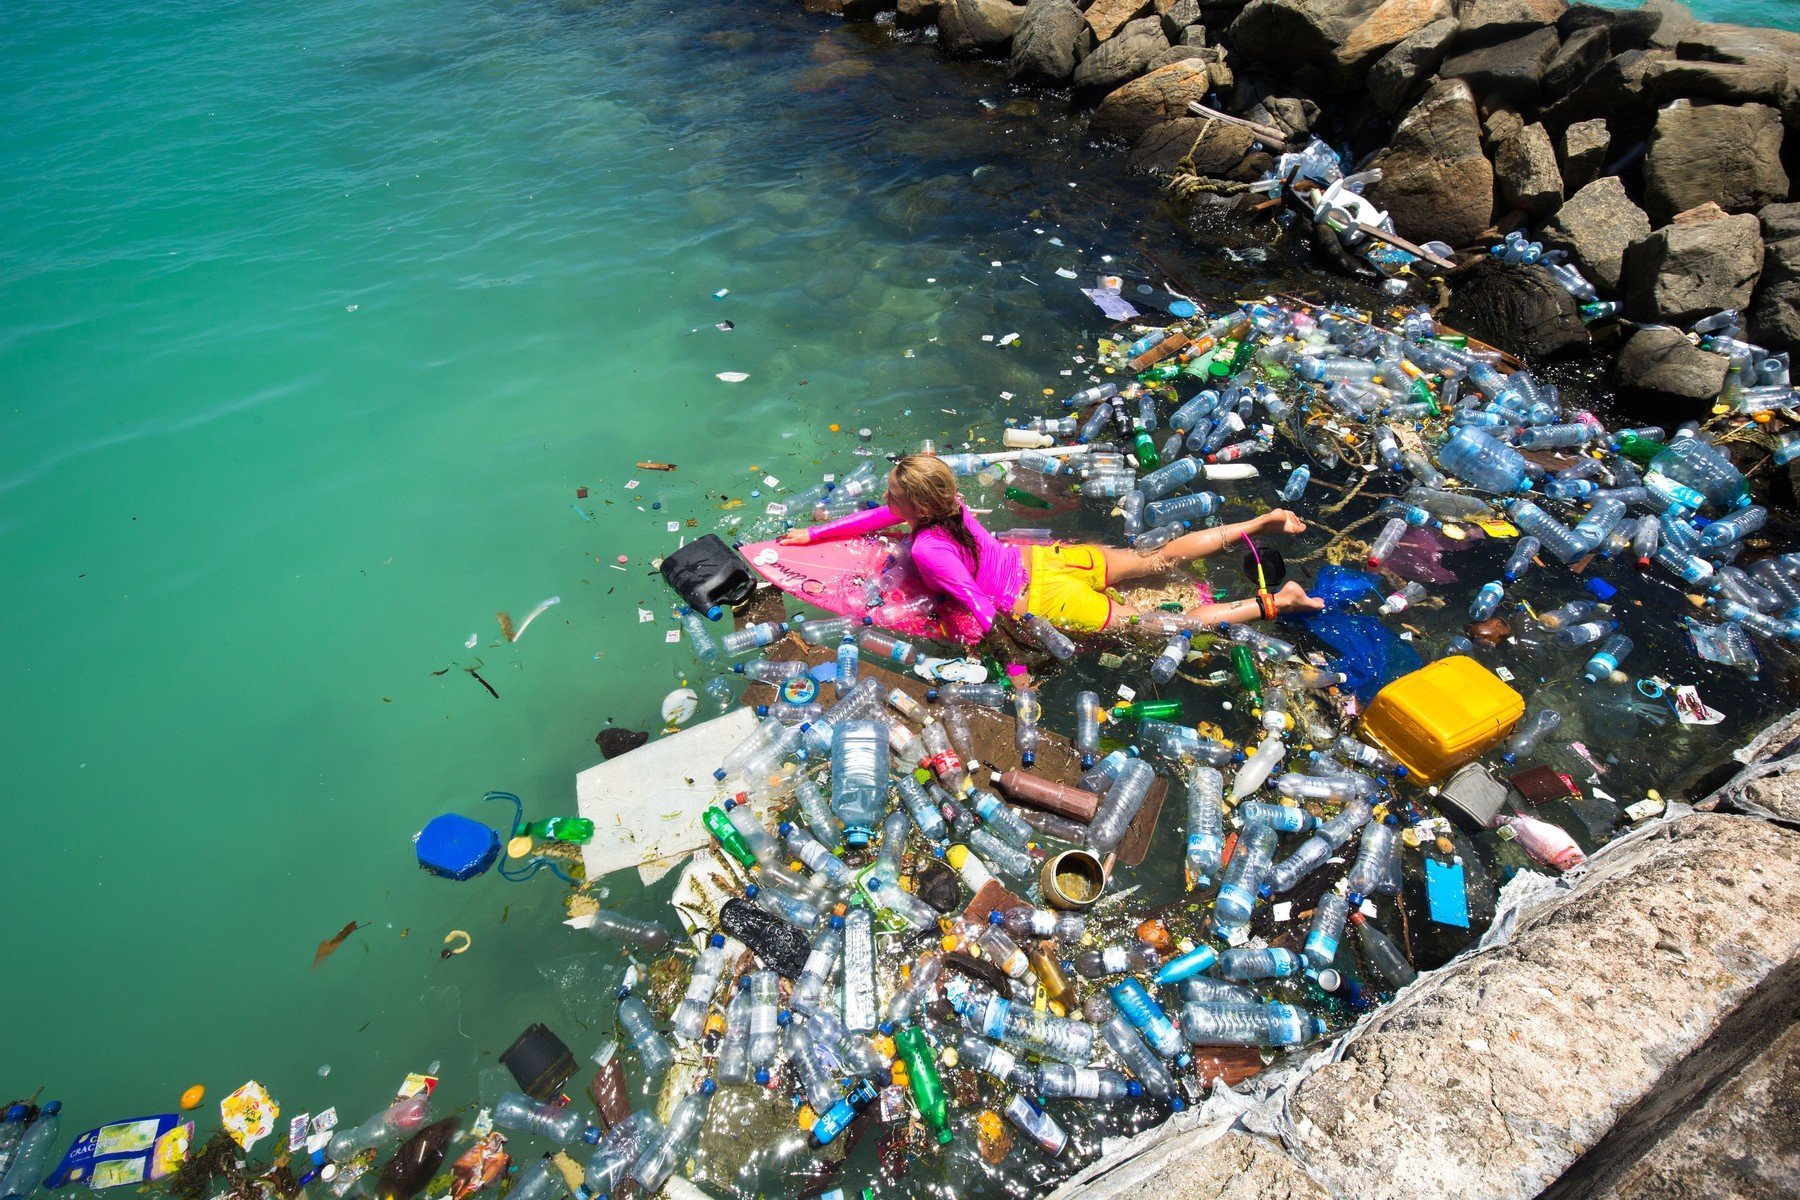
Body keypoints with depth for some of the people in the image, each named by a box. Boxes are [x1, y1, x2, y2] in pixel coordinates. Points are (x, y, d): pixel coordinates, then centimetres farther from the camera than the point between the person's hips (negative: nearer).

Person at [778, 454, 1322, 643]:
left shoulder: (927, 551, -27)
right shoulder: (944, 503, -3)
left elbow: (979, 605, -29)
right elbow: (877, 517, 12)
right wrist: (813, 534, 17)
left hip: (1045, 598, -7)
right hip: (1040, 559, 7)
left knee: (1165, 625, -2)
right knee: (1162, 558, 16)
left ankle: (1277, 601, -2)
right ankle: (1263, 521, 19)